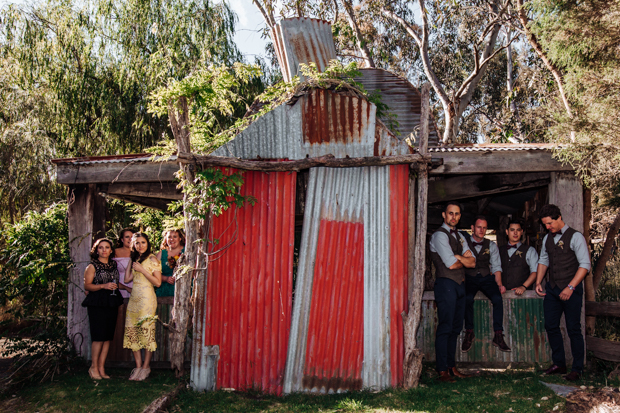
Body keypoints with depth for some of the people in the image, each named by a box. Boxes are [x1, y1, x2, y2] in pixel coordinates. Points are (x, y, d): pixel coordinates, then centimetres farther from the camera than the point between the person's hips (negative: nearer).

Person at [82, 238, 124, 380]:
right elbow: (87, 286, -9)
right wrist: (103, 286, -20)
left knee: (108, 337, 4)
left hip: (111, 303, 6)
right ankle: (94, 367, 5)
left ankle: (101, 367, 11)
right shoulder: (92, 266, -2)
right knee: (99, 337, -8)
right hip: (97, 304, -5)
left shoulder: (114, 265, 15)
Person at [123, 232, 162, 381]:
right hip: (134, 298, 7)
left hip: (146, 299, -7)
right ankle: (138, 366, 12)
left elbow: (158, 282, -9)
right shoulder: (135, 259, 17)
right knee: (132, 331, 4)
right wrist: (131, 264, 11)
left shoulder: (152, 259, -4)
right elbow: (127, 279, 11)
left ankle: (146, 367, 4)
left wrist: (142, 270, -14)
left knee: (147, 331, -5)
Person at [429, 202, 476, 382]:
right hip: (446, 284, -8)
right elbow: (451, 264, -13)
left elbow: (472, 262, 11)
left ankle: (452, 367, 17)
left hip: (459, 285, 8)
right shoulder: (440, 235, -7)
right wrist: (464, 260, 6)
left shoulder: (459, 236, 19)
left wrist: (458, 257, -6)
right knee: (445, 328, -9)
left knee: (456, 328, 10)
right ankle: (443, 371, -7)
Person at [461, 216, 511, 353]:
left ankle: (498, 336, -20)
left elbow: (496, 267, 9)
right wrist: (461, 279, -17)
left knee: (497, 298, -28)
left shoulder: (491, 245, 14)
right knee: (467, 298, -34)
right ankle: (469, 333, -16)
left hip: (486, 277, 2)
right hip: (469, 278, -2)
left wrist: (499, 284, -7)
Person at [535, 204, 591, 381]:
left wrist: (571, 287, -19)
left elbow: (585, 265, -13)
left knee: (573, 329, -1)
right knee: (550, 326, 6)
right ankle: (559, 364, 18)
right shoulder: (547, 238, 12)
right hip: (552, 288, 6)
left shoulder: (575, 237, -9)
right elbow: (543, 260, 20)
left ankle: (577, 369, 9)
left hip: (571, 290, -6)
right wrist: (538, 282, 7)